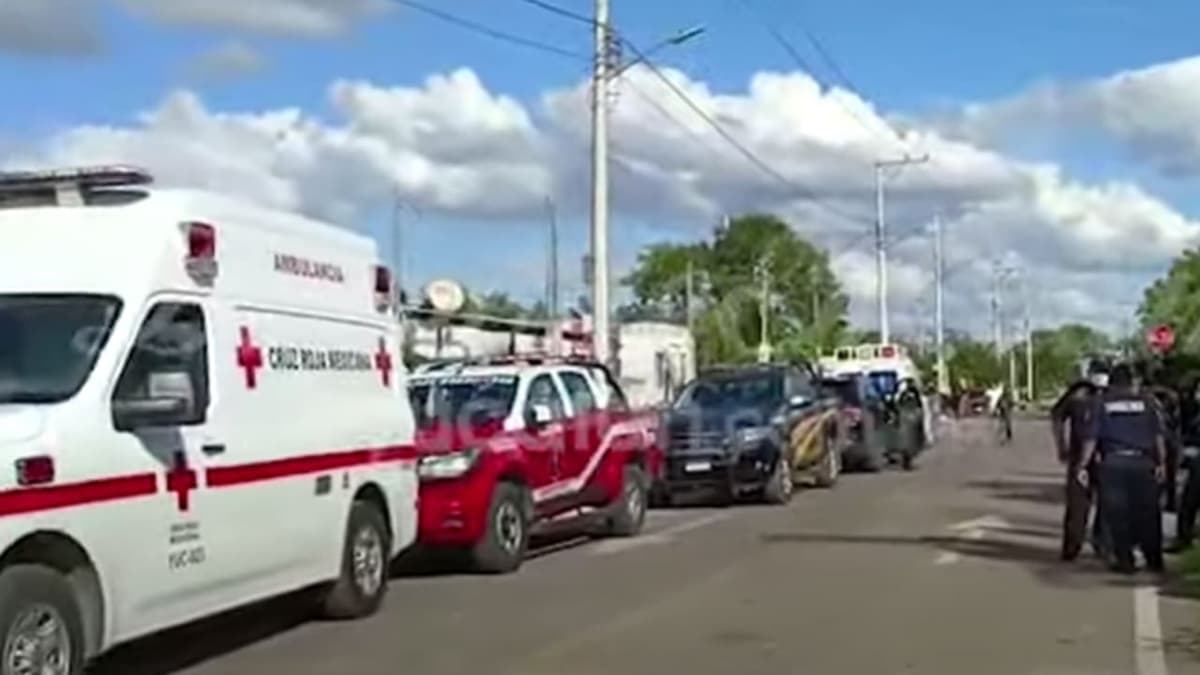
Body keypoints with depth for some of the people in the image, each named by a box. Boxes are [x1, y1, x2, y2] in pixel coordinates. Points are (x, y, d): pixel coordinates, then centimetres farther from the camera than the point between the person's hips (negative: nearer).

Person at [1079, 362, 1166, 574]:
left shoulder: (1101, 402, 5)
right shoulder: (1145, 401, 9)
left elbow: (1091, 437, -1)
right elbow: (1158, 435, 6)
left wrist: (1084, 466, 0)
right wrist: (1161, 462, 10)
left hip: (1113, 463, -1)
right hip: (1143, 462, 2)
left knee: (1117, 514, 4)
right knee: (1147, 512, 10)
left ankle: (1125, 561, 5)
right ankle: (1154, 560, 16)